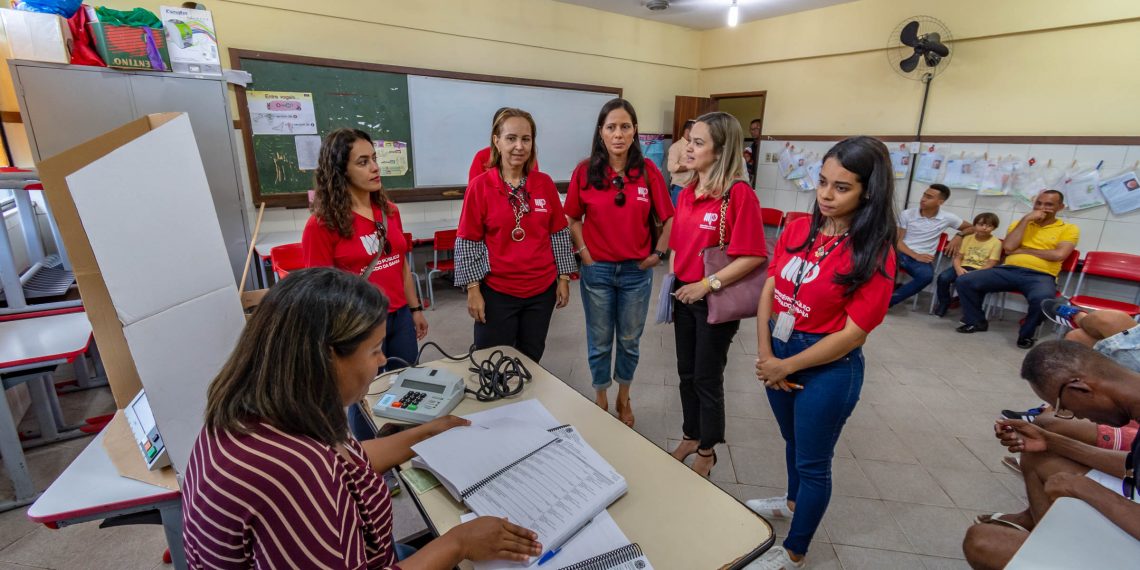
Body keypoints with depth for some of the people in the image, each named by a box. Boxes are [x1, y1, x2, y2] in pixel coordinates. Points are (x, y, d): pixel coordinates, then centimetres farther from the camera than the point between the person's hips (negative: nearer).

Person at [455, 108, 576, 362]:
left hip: (542, 289, 3)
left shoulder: (545, 183, 1)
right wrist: (473, 288, -7)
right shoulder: (480, 186, -8)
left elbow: (559, 233, 6)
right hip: (496, 291, -2)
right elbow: (468, 241, -5)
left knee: (531, 360, 17)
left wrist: (564, 277, 5)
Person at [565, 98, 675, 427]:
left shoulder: (648, 171, -4)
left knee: (630, 340, 15)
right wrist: (585, 255, -5)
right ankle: (600, 400, 35)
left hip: (637, 271, 1)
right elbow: (573, 219, 3)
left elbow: (669, 218, 2)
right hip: (597, 270, 0)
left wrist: (657, 254, -3)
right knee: (599, 341, 13)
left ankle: (623, 399, 38)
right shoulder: (585, 171, -5)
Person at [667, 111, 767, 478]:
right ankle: (690, 437, 40)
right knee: (686, 373, 19)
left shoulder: (739, 193, -17)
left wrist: (707, 285, -20)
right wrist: (674, 282, 9)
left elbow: (753, 256, -20)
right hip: (684, 296, 7)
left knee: (707, 379, 9)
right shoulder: (686, 193, 5)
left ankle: (707, 451, 32)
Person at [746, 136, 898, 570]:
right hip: (779, 354, 6)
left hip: (829, 367, -5)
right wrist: (765, 356, -10)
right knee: (793, 440, 28)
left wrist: (785, 367, -14)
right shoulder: (798, 229, -2)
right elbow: (769, 290, -1)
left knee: (813, 462, 13)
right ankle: (793, 501, 56)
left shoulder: (874, 253, -17)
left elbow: (853, 333, -18)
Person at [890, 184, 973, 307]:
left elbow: (970, 228, 23)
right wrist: (916, 256, -13)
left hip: (923, 258, 1)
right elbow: (898, 241, 0)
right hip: (902, 253, -1)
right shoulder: (906, 214, 0)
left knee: (927, 275, -36)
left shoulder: (947, 218, 6)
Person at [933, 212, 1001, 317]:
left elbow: (991, 264, -7)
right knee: (943, 277, -27)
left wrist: (974, 273, -21)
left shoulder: (996, 242, 1)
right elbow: (957, 257, 9)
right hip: (963, 267, 4)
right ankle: (944, 304, -4)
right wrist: (958, 268, -13)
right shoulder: (968, 238, 12)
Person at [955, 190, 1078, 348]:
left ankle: (1027, 334, -9)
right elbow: (1008, 248, -1)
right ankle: (976, 322, 1)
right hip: (1009, 270, 3)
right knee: (964, 281, -20)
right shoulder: (1020, 223, 19)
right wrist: (1026, 219, 0)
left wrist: (1023, 251, -2)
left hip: (1041, 276, -3)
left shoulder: (1069, 229, 11)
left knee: (1043, 298, -39)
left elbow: (1059, 255, -7)